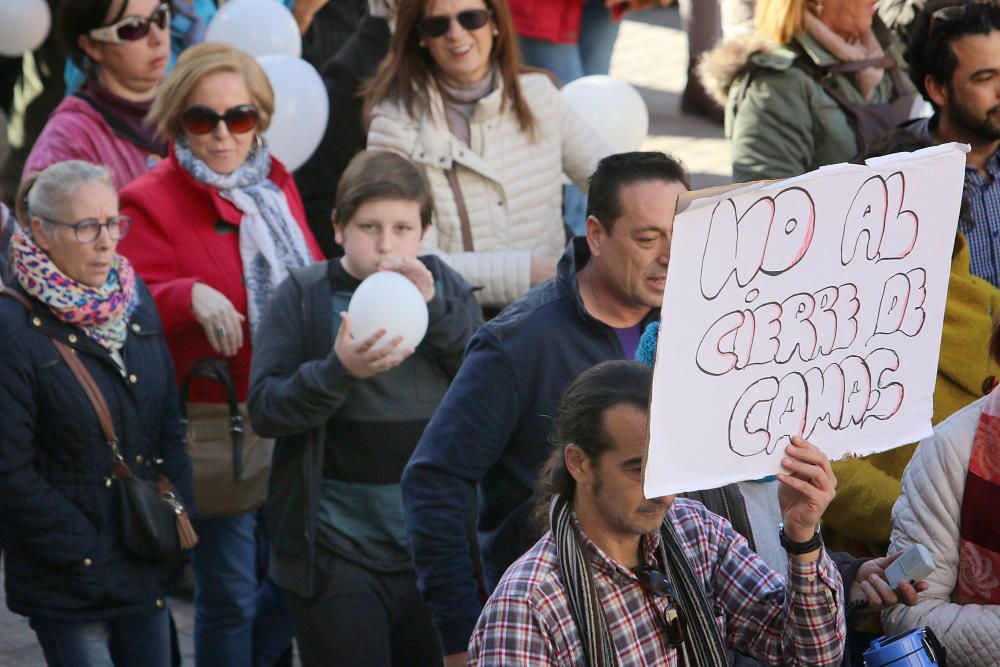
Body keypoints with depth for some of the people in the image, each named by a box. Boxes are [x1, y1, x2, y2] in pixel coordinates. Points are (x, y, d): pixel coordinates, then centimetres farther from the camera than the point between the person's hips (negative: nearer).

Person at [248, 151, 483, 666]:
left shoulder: (446, 289, 9)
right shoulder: (304, 296, 1)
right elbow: (263, 407, -8)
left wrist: (434, 307, -15)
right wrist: (339, 369, -24)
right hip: (336, 549, -3)